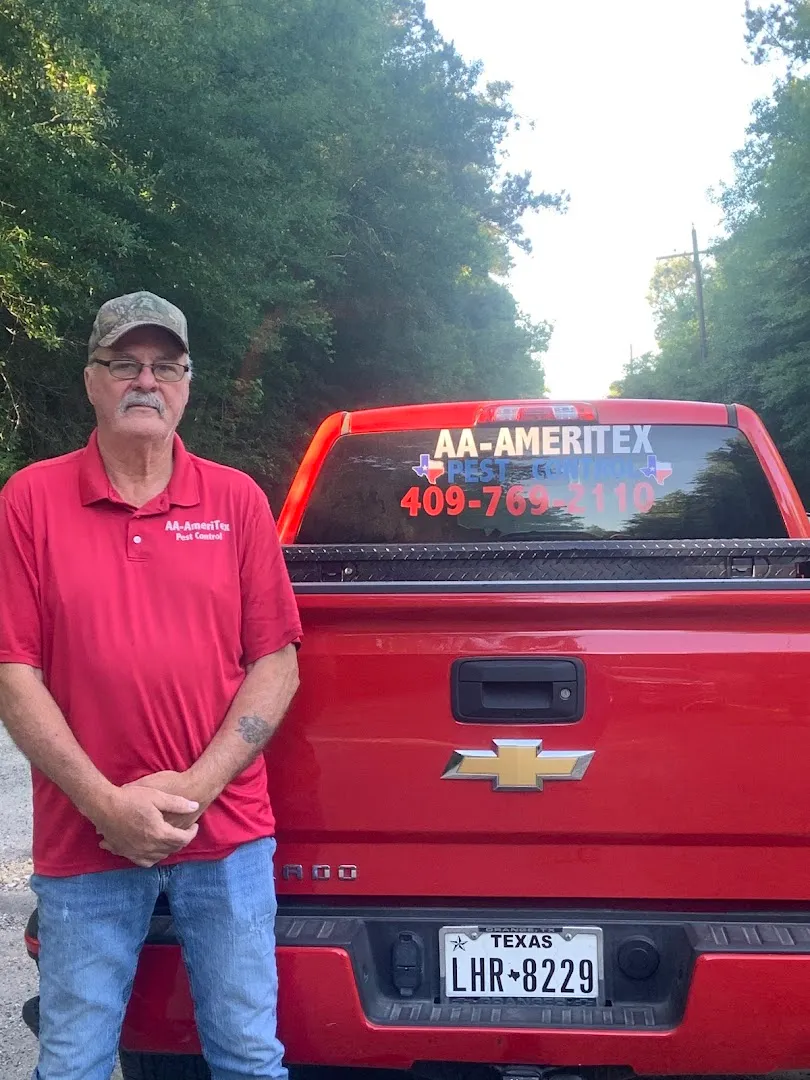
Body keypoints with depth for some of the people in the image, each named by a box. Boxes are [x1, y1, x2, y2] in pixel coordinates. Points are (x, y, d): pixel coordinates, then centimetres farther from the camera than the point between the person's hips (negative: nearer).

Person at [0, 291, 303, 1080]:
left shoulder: (237, 500, 4)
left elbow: (276, 662, 2)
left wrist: (194, 789, -9)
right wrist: (107, 805, -11)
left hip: (228, 837, 1)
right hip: (84, 844, 0)